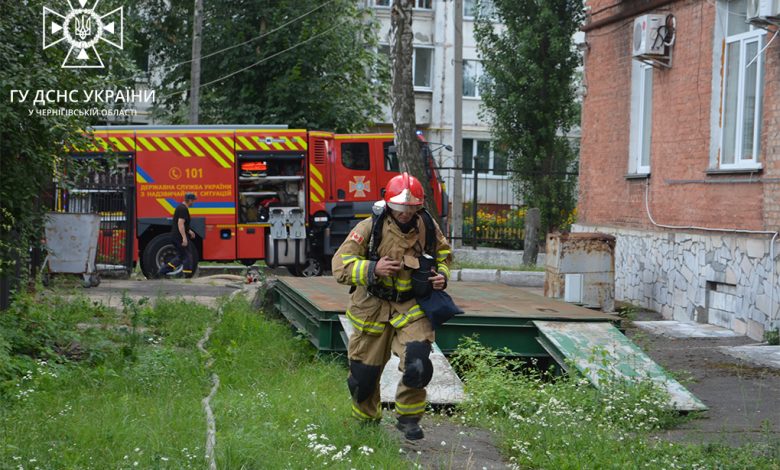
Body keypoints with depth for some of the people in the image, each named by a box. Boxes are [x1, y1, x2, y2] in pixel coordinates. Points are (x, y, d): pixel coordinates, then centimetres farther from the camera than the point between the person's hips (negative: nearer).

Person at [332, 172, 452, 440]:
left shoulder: (428, 228, -2)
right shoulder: (370, 228, -14)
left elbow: (444, 256, 18)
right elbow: (340, 265, -14)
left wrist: (442, 275, -3)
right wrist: (372, 269, -27)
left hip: (412, 307, 1)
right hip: (373, 307, -1)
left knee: (418, 364, -19)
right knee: (363, 373, 8)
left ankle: (408, 418, 5)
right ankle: (366, 420, 36)